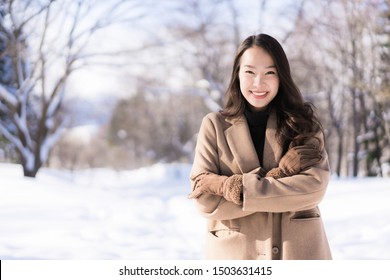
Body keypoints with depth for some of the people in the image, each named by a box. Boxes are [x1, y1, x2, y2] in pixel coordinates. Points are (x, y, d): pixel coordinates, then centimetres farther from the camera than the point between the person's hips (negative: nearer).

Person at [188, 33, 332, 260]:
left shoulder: (303, 122, 5)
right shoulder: (215, 125, 4)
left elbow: (315, 185, -10)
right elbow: (206, 200, -6)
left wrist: (236, 187, -12)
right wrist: (276, 177, -13)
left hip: (299, 251, 1)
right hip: (236, 254, 0)